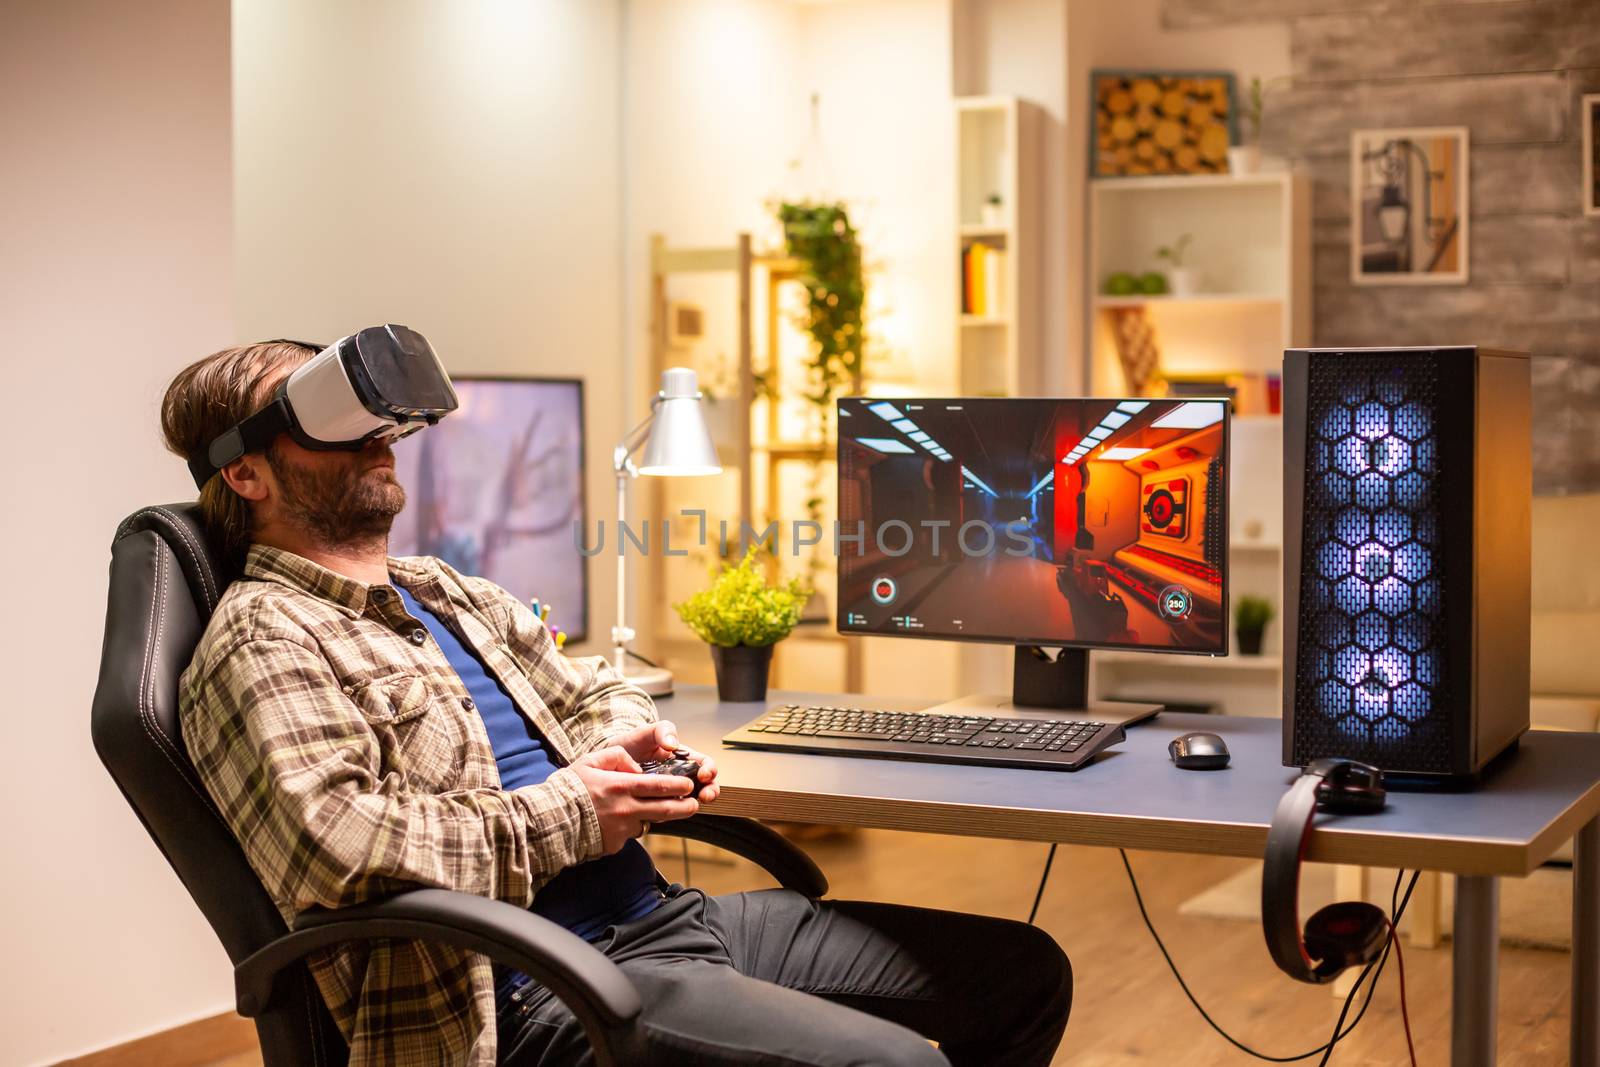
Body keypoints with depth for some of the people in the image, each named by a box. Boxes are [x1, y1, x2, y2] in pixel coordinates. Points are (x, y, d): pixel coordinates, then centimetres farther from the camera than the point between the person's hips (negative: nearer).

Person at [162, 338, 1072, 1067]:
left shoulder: (450, 593, 21)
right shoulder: (266, 641, -7)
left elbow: (589, 691, 32)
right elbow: (331, 841, -23)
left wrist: (628, 744, 7)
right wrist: (563, 815, -15)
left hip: (665, 915, 9)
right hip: (537, 992, -9)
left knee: (1023, 973, 6)